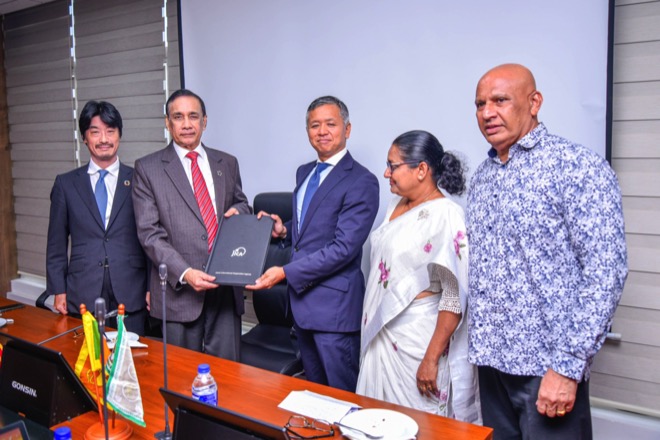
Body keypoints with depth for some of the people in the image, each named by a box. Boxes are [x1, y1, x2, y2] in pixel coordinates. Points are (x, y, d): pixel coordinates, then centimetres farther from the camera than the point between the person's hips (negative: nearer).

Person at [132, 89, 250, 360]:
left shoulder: (227, 163, 12)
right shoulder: (147, 168, 2)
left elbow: (241, 203, 26)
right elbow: (149, 233, -5)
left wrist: (238, 211, -1)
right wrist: (184, 273, -17)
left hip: (225, 287, 3)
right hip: (179, 291, -2)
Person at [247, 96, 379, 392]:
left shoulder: (361, 182, -14)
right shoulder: (304, 173, 13)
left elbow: (343, 248, -20)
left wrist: (286, 272, -20)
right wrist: (284, 230, 2)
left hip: (334, 303, -8)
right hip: (301, 296, 8)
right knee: (312, 390, 20)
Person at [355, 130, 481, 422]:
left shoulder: (446, 216, -18)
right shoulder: (396, 205, 6)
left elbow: (455, 298, -20)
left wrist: (431, 359, -20)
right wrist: (373, 326, 16)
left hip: (418, 338, -7)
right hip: (381, 332, 8)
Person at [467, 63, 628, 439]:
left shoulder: (579, 167, -11)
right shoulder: (482, 178, 10)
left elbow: (606, 271, -16)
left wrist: (568, 365, -19)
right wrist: (478, 347, 10)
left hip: (548, 365, -6)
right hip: (491, 360, 6)